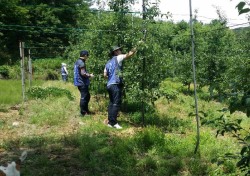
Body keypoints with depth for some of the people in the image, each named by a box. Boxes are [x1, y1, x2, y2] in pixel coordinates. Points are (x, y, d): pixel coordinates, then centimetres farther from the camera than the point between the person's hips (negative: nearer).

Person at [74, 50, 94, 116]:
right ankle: (83, 112, 4)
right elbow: (83, 73, -23)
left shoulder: (77, 62, 14)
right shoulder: (81, 63, -17)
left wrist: (88, 74, 17)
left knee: (87, 96, 19)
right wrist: (90, 75, -8)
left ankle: (86, 110, 27)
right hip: (82, 83, -10)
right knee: (84, 97, -3)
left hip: (80, 82, 10)